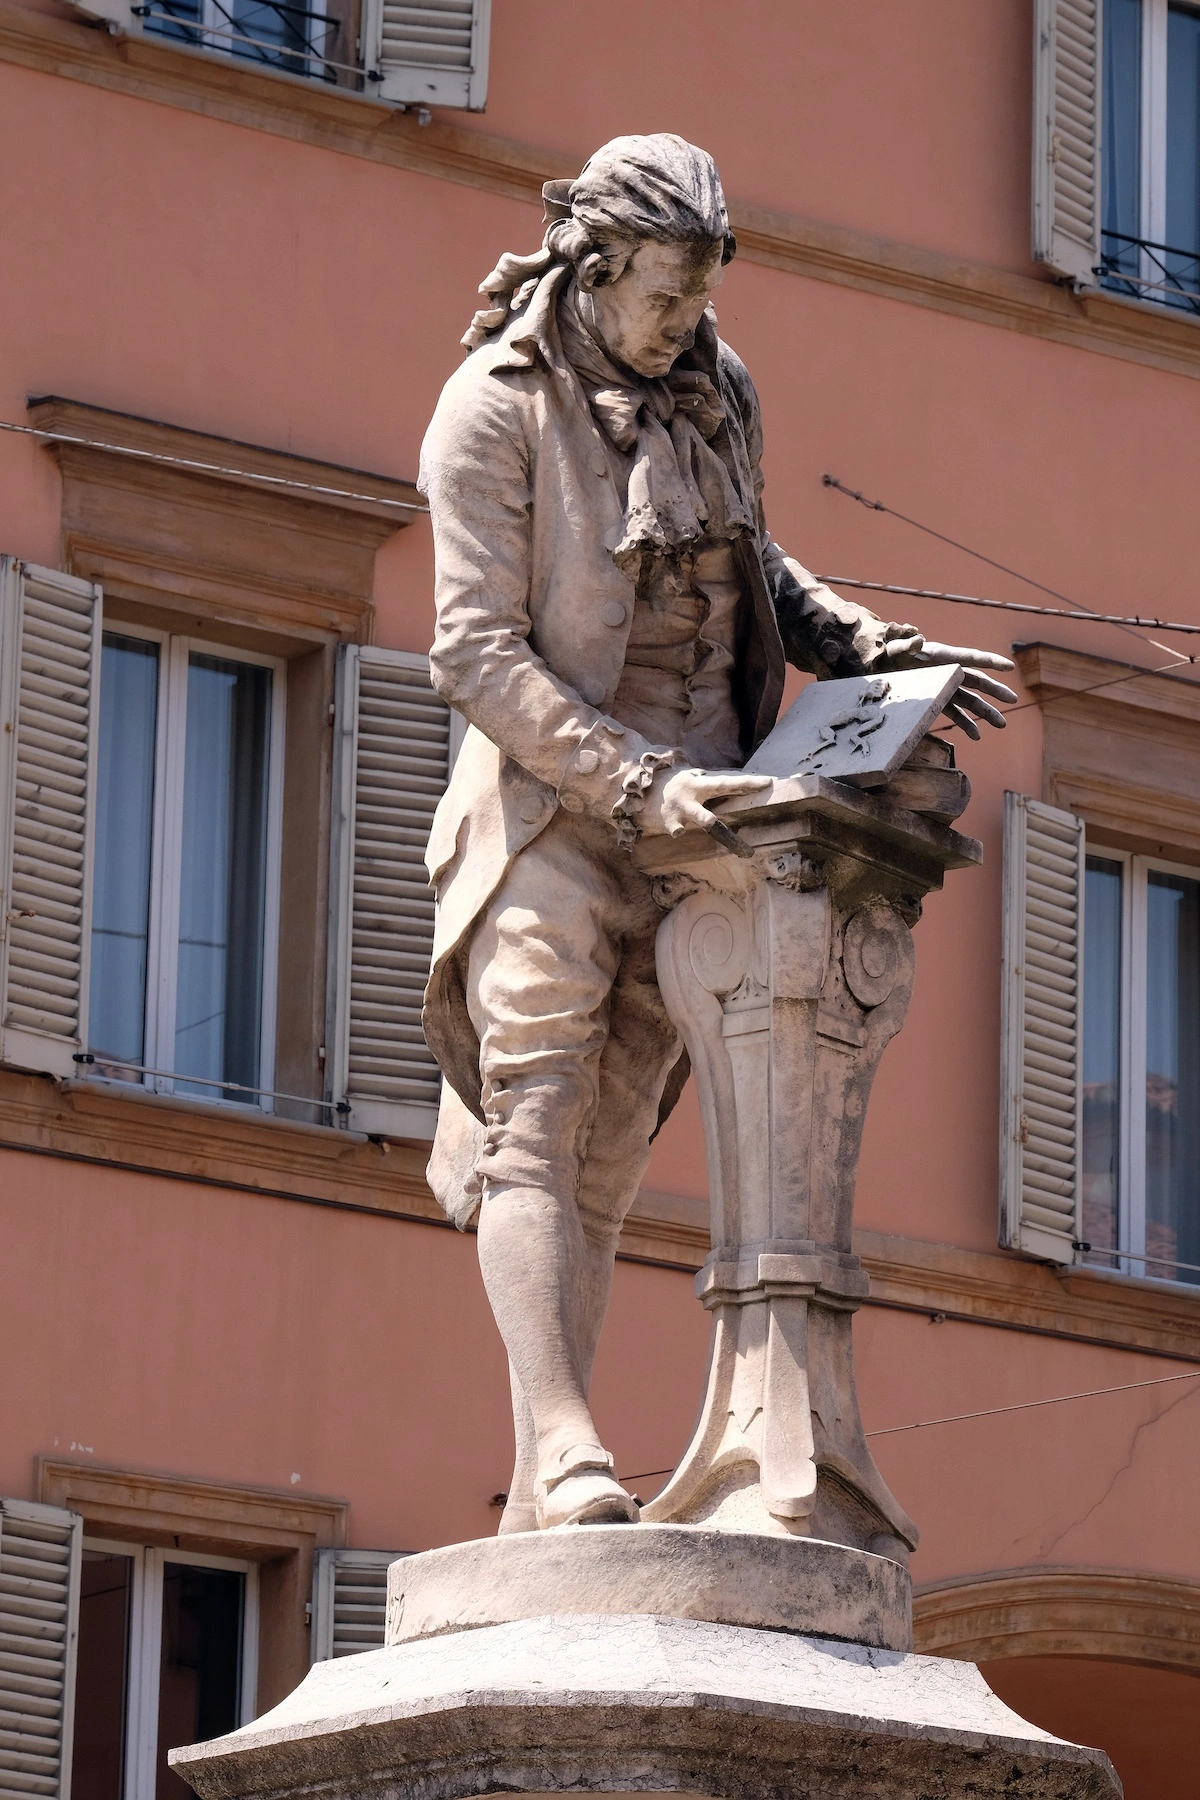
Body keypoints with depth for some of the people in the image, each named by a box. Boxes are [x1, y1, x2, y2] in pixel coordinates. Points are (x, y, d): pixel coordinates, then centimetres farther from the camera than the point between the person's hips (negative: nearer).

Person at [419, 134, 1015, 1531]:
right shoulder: (495, 407, -9)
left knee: (607, 1154, 2)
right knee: (535, 1125, -18)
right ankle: (566, 1457, -31)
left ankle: (533, 1520, 1)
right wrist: (636, 782, -22)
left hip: (694, 816, 5)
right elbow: (476, 652, -14)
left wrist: (879, 655, 10)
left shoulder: (716, 393, 9)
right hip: (546, 804, -5)